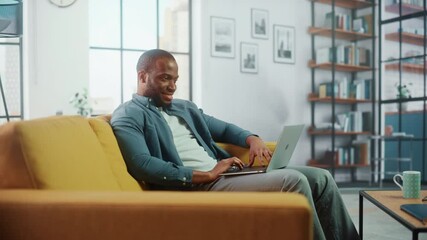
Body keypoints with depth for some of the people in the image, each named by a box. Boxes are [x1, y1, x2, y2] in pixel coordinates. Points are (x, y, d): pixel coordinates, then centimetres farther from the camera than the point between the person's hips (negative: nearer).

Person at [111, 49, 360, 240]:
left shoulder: (185, 107, 24)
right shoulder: (128, 116, -1)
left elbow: (225, 128, 30)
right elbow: (143, 166, -17)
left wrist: (253, 139, 6)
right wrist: (207, 175, -21)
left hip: (223, 173, 9)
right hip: (194, 186, -8)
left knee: (320, 178, 0)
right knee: (292, 180, -25)